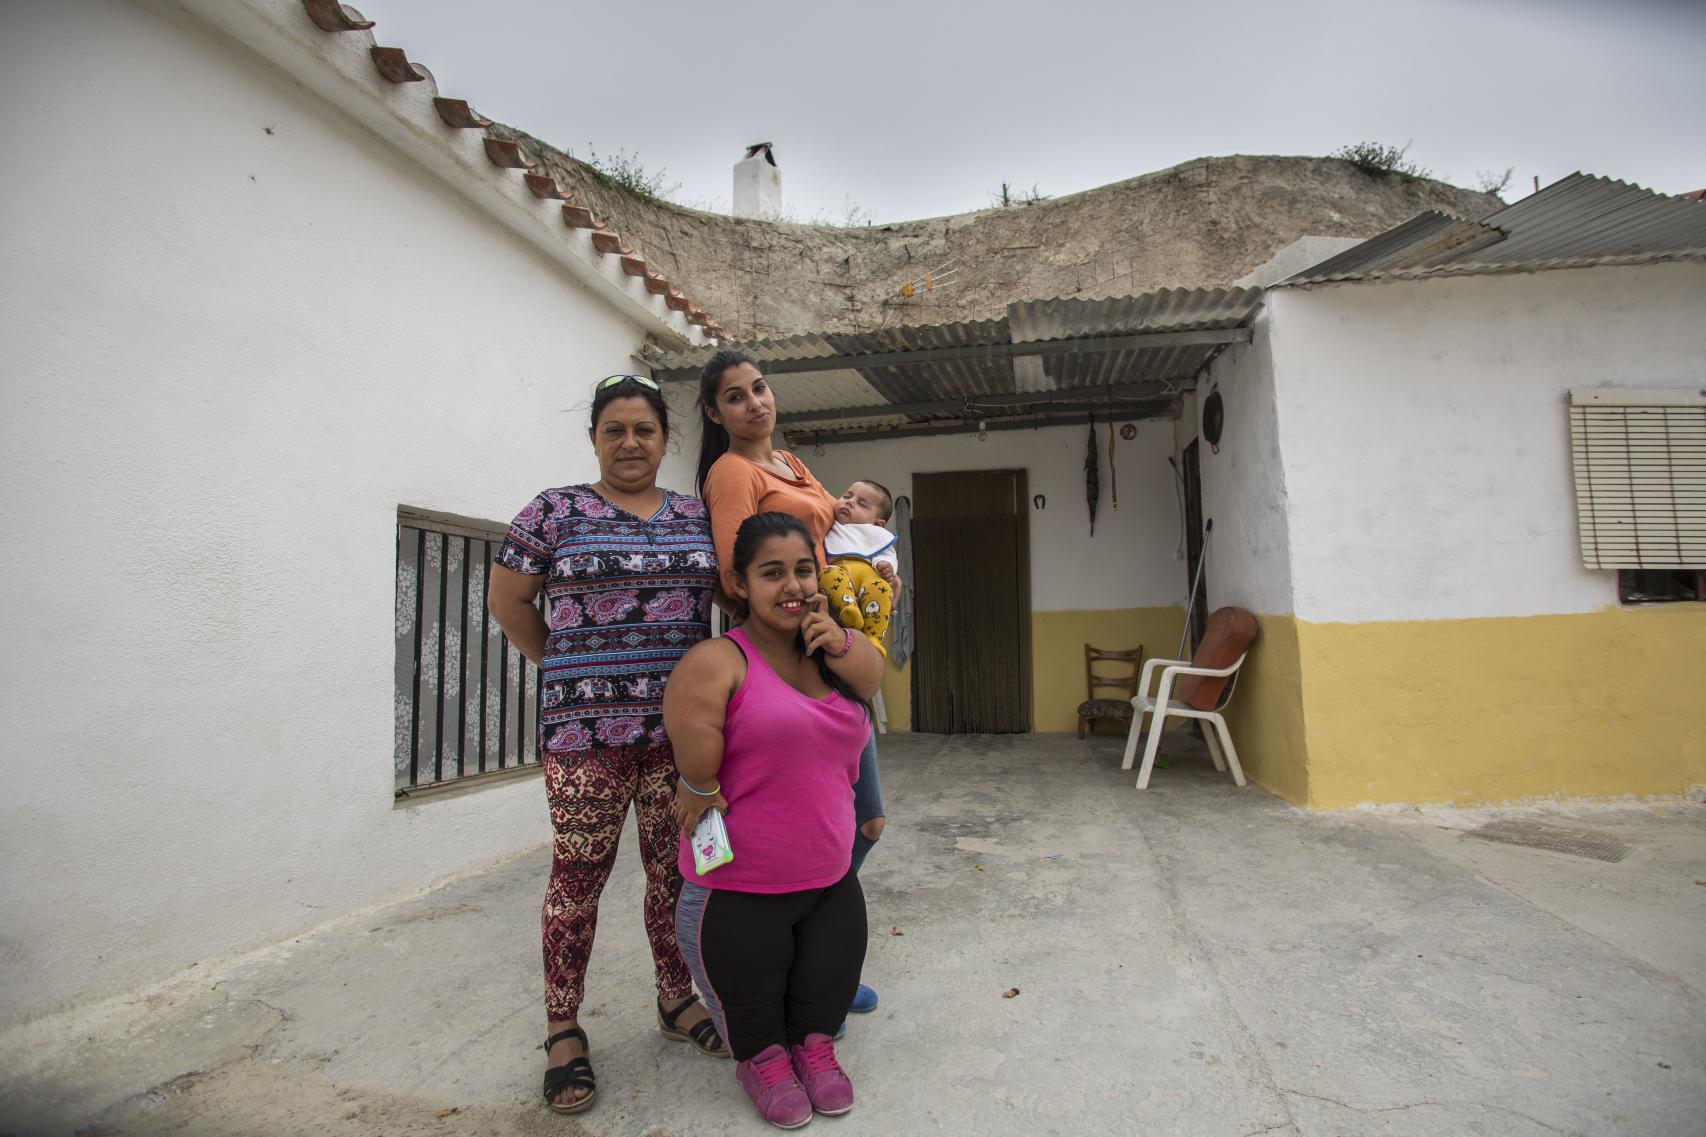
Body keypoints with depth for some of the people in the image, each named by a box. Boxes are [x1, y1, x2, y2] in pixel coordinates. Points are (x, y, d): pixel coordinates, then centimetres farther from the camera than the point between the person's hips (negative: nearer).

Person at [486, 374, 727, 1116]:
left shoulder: (696, 516, 10)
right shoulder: (555, 511, 1)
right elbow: (506, 600, 6)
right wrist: (567, 668, 5)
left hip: (682, 725, 3)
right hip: (587, 725, -3)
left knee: (677, 869, 12)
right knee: (578, 876, 5)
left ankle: (677, 1001, 32)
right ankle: (563, 1031, 24)